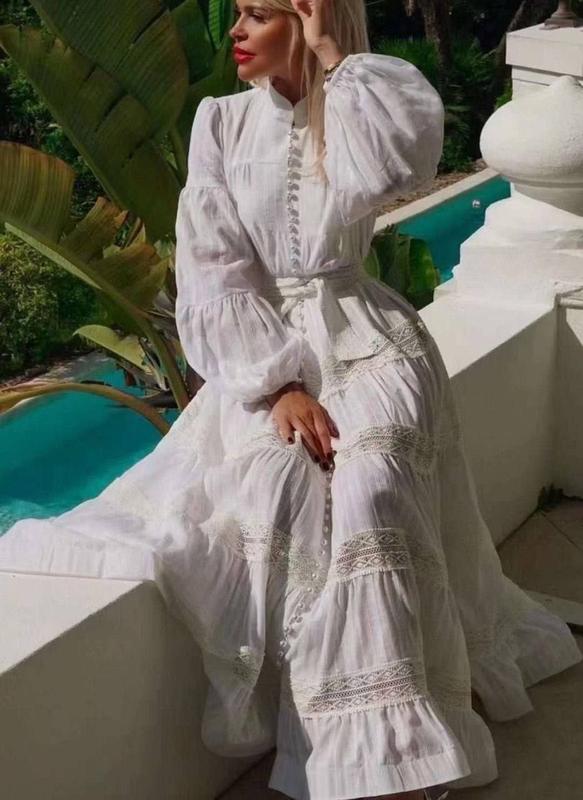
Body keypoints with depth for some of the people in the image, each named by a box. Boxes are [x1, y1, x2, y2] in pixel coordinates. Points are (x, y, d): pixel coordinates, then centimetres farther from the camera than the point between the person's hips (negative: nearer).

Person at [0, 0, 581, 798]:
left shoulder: (357, 116, 6)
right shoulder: (221, 122, 7)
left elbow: (398, 164, -20)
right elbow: (213, 274, -2)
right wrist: (279, 386, -16)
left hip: (366, 341, -2)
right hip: (265, 351, 2)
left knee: (370, 486, -30)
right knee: (278, 484, -29)